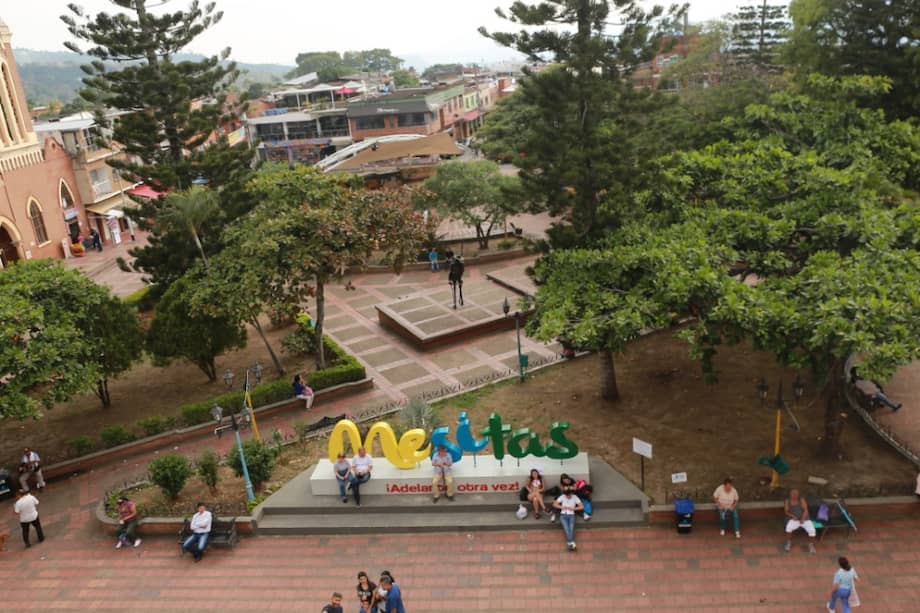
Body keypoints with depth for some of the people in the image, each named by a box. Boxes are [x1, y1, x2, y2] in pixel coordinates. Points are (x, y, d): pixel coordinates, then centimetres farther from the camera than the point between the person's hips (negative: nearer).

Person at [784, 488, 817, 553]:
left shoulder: (801, 500, -2)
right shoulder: (787, 501, 1)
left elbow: (805, 510, -9)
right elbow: (786, 512, -3)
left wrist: (803, 519, -25)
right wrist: (792, 516, -23)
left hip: (805, 520, 0)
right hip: (794, 520, 0)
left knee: (812, 530, -27)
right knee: (788, 527, -31)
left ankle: (811, 545, -5)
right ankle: (788, 543, -12)